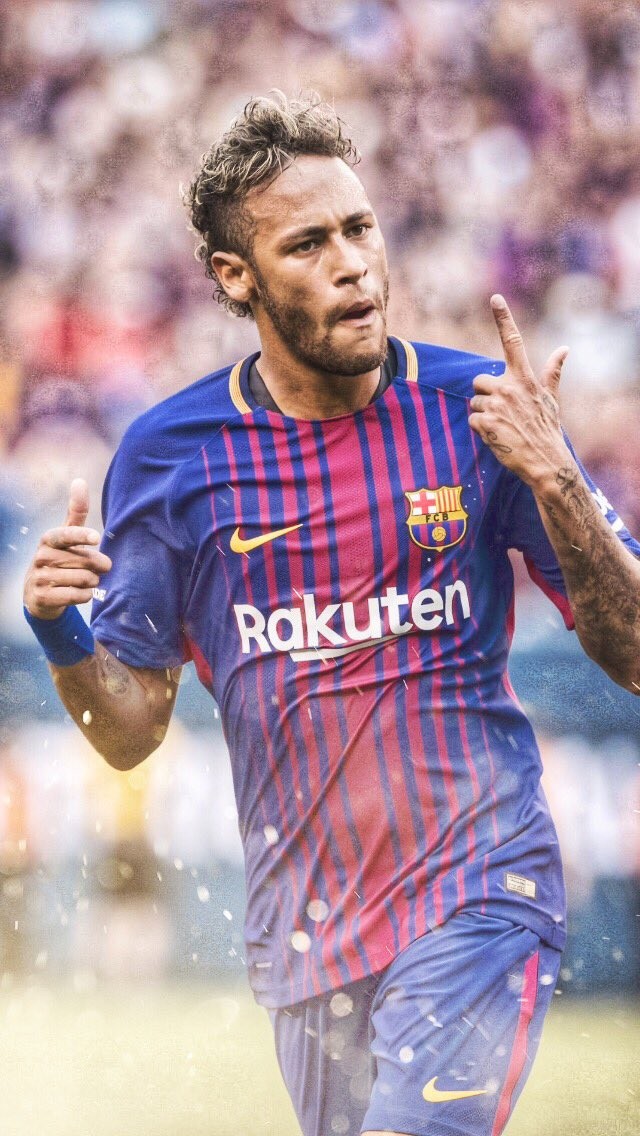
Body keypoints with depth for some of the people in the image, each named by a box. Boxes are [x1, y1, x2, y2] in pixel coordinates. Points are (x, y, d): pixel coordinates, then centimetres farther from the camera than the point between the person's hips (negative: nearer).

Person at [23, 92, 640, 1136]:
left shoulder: (474, 409, -3)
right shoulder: (169, 455, 0)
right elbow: (132, 731, 6)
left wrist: (552, 479, -18)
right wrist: (62, 634, -15)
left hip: (476, 903, -3)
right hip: (303, 932, 3)